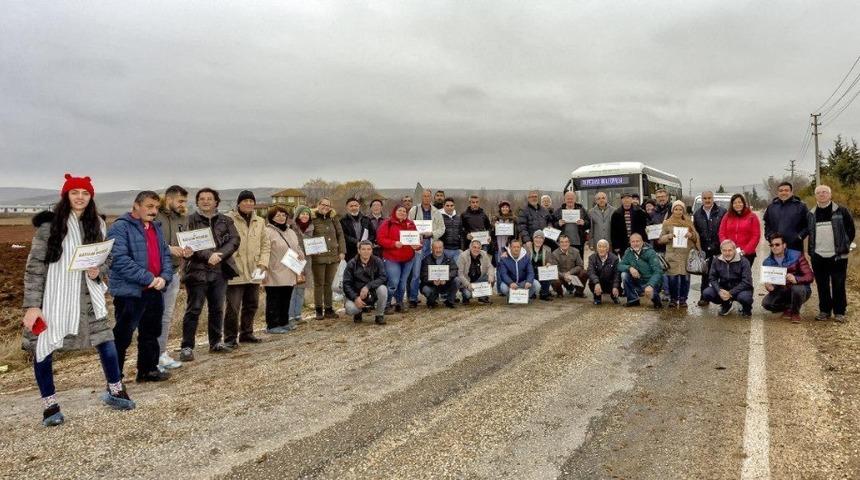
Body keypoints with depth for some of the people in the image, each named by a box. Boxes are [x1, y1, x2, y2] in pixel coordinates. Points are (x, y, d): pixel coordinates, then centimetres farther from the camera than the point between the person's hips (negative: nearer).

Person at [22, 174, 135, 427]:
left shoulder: (96, 224, 6)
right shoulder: (49, 224, -7)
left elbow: (105, 260, 15)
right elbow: (34, 266, -8)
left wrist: (98, 271, -9)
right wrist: (31, 305, -13)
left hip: (87, 296, 3)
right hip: (53, 297, -3)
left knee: (106, 341, 3)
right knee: (43, 347, 2)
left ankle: (115, 391, 23)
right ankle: (49, 405, 20)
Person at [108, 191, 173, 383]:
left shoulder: (156, 228, 14)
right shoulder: (120, 227, -11)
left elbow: (165, 255, 13)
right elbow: (120, 260, -22)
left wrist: (164, 277, -6)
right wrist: (148, 278, -21)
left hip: (154, 292, 8)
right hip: (129, 292, -8)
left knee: (151, 334, 17)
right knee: (122, 337, -1)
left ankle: (148, 370, 31)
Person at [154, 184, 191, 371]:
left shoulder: (182, 218, 11)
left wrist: (187, 251, -4)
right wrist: (168, 248, -24)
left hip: (174, 273, 7)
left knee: (167, 315, 14)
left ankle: (162, 354, 25)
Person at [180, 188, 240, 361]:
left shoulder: (225, 221, 10)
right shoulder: (190, 220, -1)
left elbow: (234, 240, 0)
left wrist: (219, 254, -15)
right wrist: (208, 255, -21)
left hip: (220, 271, 4)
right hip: (197, 271, -4)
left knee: (217, 309, 12)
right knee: (193, 310, -2)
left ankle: (216, 342, 24)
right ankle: (187, 347, 3)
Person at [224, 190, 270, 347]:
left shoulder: (259, 221, 13)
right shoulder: (229, 219, -6)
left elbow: (266, 244, 16)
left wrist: (263, 263, 3)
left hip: (254, 272, 6)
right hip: (235, 272, -6)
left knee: (252, 305, 15)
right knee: (233, 307, -3)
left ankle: (246, 333, 30)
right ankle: (230, 337, 9)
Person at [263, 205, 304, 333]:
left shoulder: (291, 232, 16)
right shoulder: (267, 232, -10)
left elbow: (297, 248, 27)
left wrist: (300, 255, 5)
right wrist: (264, 273, -21)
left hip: (289, 275, 7)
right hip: (275, 275, -7)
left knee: (286, 299, 15)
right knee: (274, 300, 1)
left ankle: (284, 322, 26)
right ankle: (272, 326, 9)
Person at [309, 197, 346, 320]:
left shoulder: (334, 218, 10)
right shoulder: (312, 219, -2)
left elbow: (340, 235, 10)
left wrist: (342, 251, 3)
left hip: (333, 256, 4)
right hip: (318, 257, -3)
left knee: (329, 283, 10)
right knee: (319, 283, 5)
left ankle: (329, 309, 18)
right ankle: (318, 310, 13)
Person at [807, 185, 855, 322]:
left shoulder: (841, 211, -2)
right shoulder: (811, 214, 8)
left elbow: (850, 230, 4)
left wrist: (844, 246, 1)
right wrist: (811, 250, 10)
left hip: (837, 256, -3)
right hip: (818, 257, 3)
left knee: (838, 285, 2)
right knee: (822, 286, 9)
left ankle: (839, 312, 12)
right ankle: (824, 310, 18)